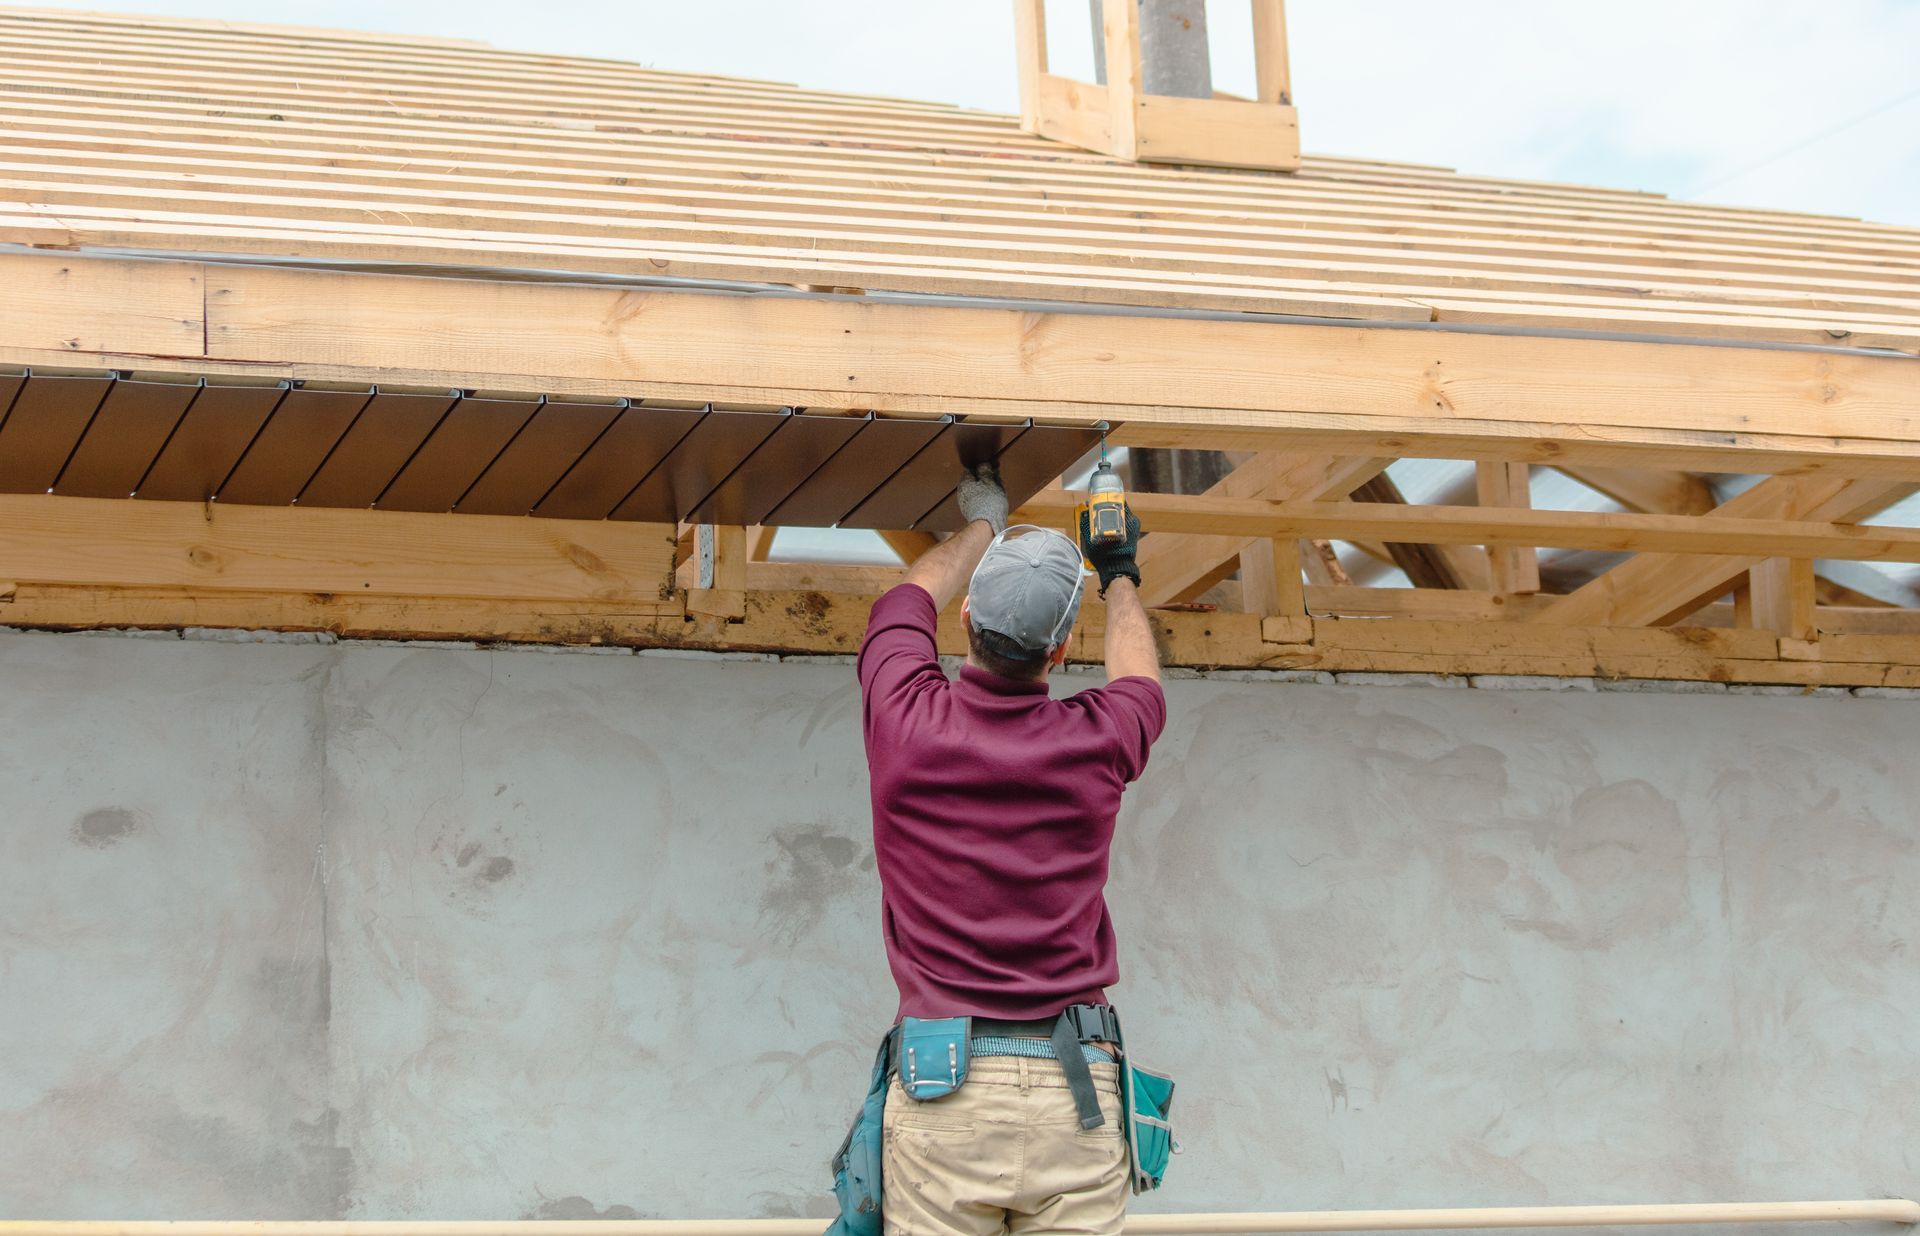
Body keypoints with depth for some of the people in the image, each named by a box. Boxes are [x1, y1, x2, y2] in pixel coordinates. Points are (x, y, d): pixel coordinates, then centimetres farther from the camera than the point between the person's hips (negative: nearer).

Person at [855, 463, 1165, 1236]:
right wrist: (1119, 574, 47)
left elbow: (916, 595, 22)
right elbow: (1138, 680, 28)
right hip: (1077, 1089, 1)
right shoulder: (1094, 742, 1)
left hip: (941, 1085, -1)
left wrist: (982, 524, 41)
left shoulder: (906, 717, -2)